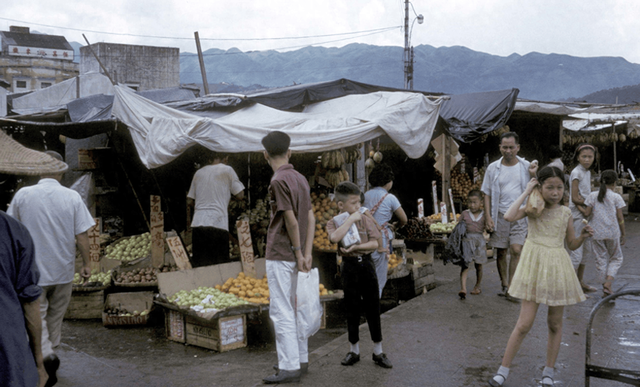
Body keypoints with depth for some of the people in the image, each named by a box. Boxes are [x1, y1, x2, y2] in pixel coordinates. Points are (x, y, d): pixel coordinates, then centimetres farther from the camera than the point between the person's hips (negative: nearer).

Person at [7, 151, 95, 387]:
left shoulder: (23, 195, -8)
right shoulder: (72, 197, -9)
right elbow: (82, 235, -8)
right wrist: (86, 264, 3)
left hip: (33, 270, -1)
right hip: (63, 270, 2)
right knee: (56, 316, 18)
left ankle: (46, 356, -16)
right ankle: (50, 352, 34)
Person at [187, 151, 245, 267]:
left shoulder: (199, 173, 17)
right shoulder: (227, 170, 5)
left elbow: (189, 202, 20)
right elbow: (240, 195, 4)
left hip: (198, 223, 4)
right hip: (218, 223, -4)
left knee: (198, 265, 6)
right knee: (221, 265, 1)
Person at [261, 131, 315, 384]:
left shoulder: (279, 181, -15)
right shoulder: (300, 179, 11)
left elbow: (291, 221, -18)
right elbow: (311, 217, 7)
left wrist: (298, 252, -9)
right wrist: (307, 253, 3)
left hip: (280, 255, -9)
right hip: (295, 255, 9)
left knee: (281, 312, -4)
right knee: (294, 308, 16)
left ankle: (290, 367, 0)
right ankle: (301, 359, 24)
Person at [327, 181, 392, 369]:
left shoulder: (365, 219, 3)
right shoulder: (334, 222, -3)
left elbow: (374, 243, -3)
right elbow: (335, 238, -25)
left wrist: (356, 247, -18)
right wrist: (351, 219, -21)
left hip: (366, 264, 1)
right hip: (349, 266, -1)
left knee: (373, 308, 5)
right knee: (352, 310, 7)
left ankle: (378, 352, 15)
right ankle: (354, 350, 22)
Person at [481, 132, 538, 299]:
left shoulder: (526, 166, 2)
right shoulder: (493, 168, 3)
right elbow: (487, 194, 6)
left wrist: (532, 175, -12)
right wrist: (488, 217, -2)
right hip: (500, 215, 1)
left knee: (516, 251, -11)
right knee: (501, 253, 6)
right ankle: (504, 285, 20)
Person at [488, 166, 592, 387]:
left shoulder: (565, 213, 3)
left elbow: (572, 245, 11)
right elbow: (509, 216, -25)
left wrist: (583, 236, -10)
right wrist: (526, 192, -16)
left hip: (557, 269, 3)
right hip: (535, 267, -3)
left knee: (555, 324, 11)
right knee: (524, 324, -5)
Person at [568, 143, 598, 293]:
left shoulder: (588, 172, 12)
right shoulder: (576, 172, -13)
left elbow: (587, 194, 8)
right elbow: (575, 198, -16)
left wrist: (583, 207, -10)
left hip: (586, 213, 9)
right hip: (577, 215, -9)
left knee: (585, 249, 14)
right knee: (577, 250, -7)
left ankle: (580, 282, 25)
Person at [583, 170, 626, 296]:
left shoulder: (592, 196, 0)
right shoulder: (616, 197, -4)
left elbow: (587, 214, -3)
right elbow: (620, 217, -3)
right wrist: (623, 235, 5)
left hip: (597, 233, 1)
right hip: (613, 233, -1)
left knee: (601, 259, 11)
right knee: (616, 258, 15)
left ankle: (606, 286, 12)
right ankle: (608, 282, -4)